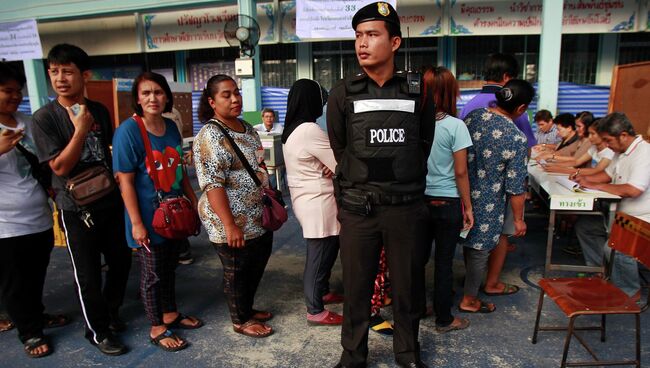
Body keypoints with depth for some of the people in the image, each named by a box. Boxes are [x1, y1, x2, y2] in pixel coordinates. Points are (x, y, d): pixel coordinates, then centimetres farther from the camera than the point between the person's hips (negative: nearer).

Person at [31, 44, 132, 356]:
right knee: (88, 274, 6)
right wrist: (80, 130, -23)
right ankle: (98, 330, 27)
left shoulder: (99, 110, 2)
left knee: (121, 261, 15)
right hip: (77, 209, -4)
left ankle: (110, 311, 41)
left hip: (111, 201, 5)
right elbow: (60, 167, -16)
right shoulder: (44, 118, -11)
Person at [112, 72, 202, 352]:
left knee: (170, 267, 20)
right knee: (152, 273, 8)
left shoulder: (171, 127, 4)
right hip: (149, 218, -6)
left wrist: (195, 203, 12)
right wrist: (137, 223, -18)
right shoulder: (128, 130, -16)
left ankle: (170, 314, 39)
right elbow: (125, 181, -16)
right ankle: (157, 328, 26)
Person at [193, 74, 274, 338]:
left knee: (257, 266, 21)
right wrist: (230, 225, -25)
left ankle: (247, 308, 42)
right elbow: (212, 185, -23)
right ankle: (241, 321, 29)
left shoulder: (247, 128, 9)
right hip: (233, 222, -9)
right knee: (237, 272, 9)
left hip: (257, 217, 9)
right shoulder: (210, 136, -18)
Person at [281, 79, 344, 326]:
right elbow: (342, 164, -16)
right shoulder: (310, 130, -20)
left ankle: (322, 293, 37)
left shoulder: (291, 130, 10)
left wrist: (328, 168, -3)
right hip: (318, 204, -9)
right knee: (319, 255, 2)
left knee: (324, 252, 21)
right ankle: (316, 311, 15)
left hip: (307, 201, 10)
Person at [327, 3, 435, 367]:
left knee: (408, 285, 14)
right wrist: (365, 184, 11)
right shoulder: (343, 94, -1)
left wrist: (404, 183, 12)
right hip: (358, 208, 0)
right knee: (356, 288, 11)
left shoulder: (418, 91, 0)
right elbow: (340, 150, 7)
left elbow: (423, 146, 10)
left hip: (407, 207, 1)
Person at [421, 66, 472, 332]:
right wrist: (468, 206, -1)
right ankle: (444, 319, 22)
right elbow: (461, 172, -11)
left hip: (420, 200, 4)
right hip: (447, 202, -3)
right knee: (444, 261, 8)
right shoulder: (455, 126, -12)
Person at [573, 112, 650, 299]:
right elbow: (608, 174, 21)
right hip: (620, 215, 10)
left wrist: (595, 185, -22)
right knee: (583, 225, 11)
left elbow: (633, 190, -33)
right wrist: (586, 177, 1)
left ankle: (630, 291, -2)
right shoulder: (622, 151, 7)